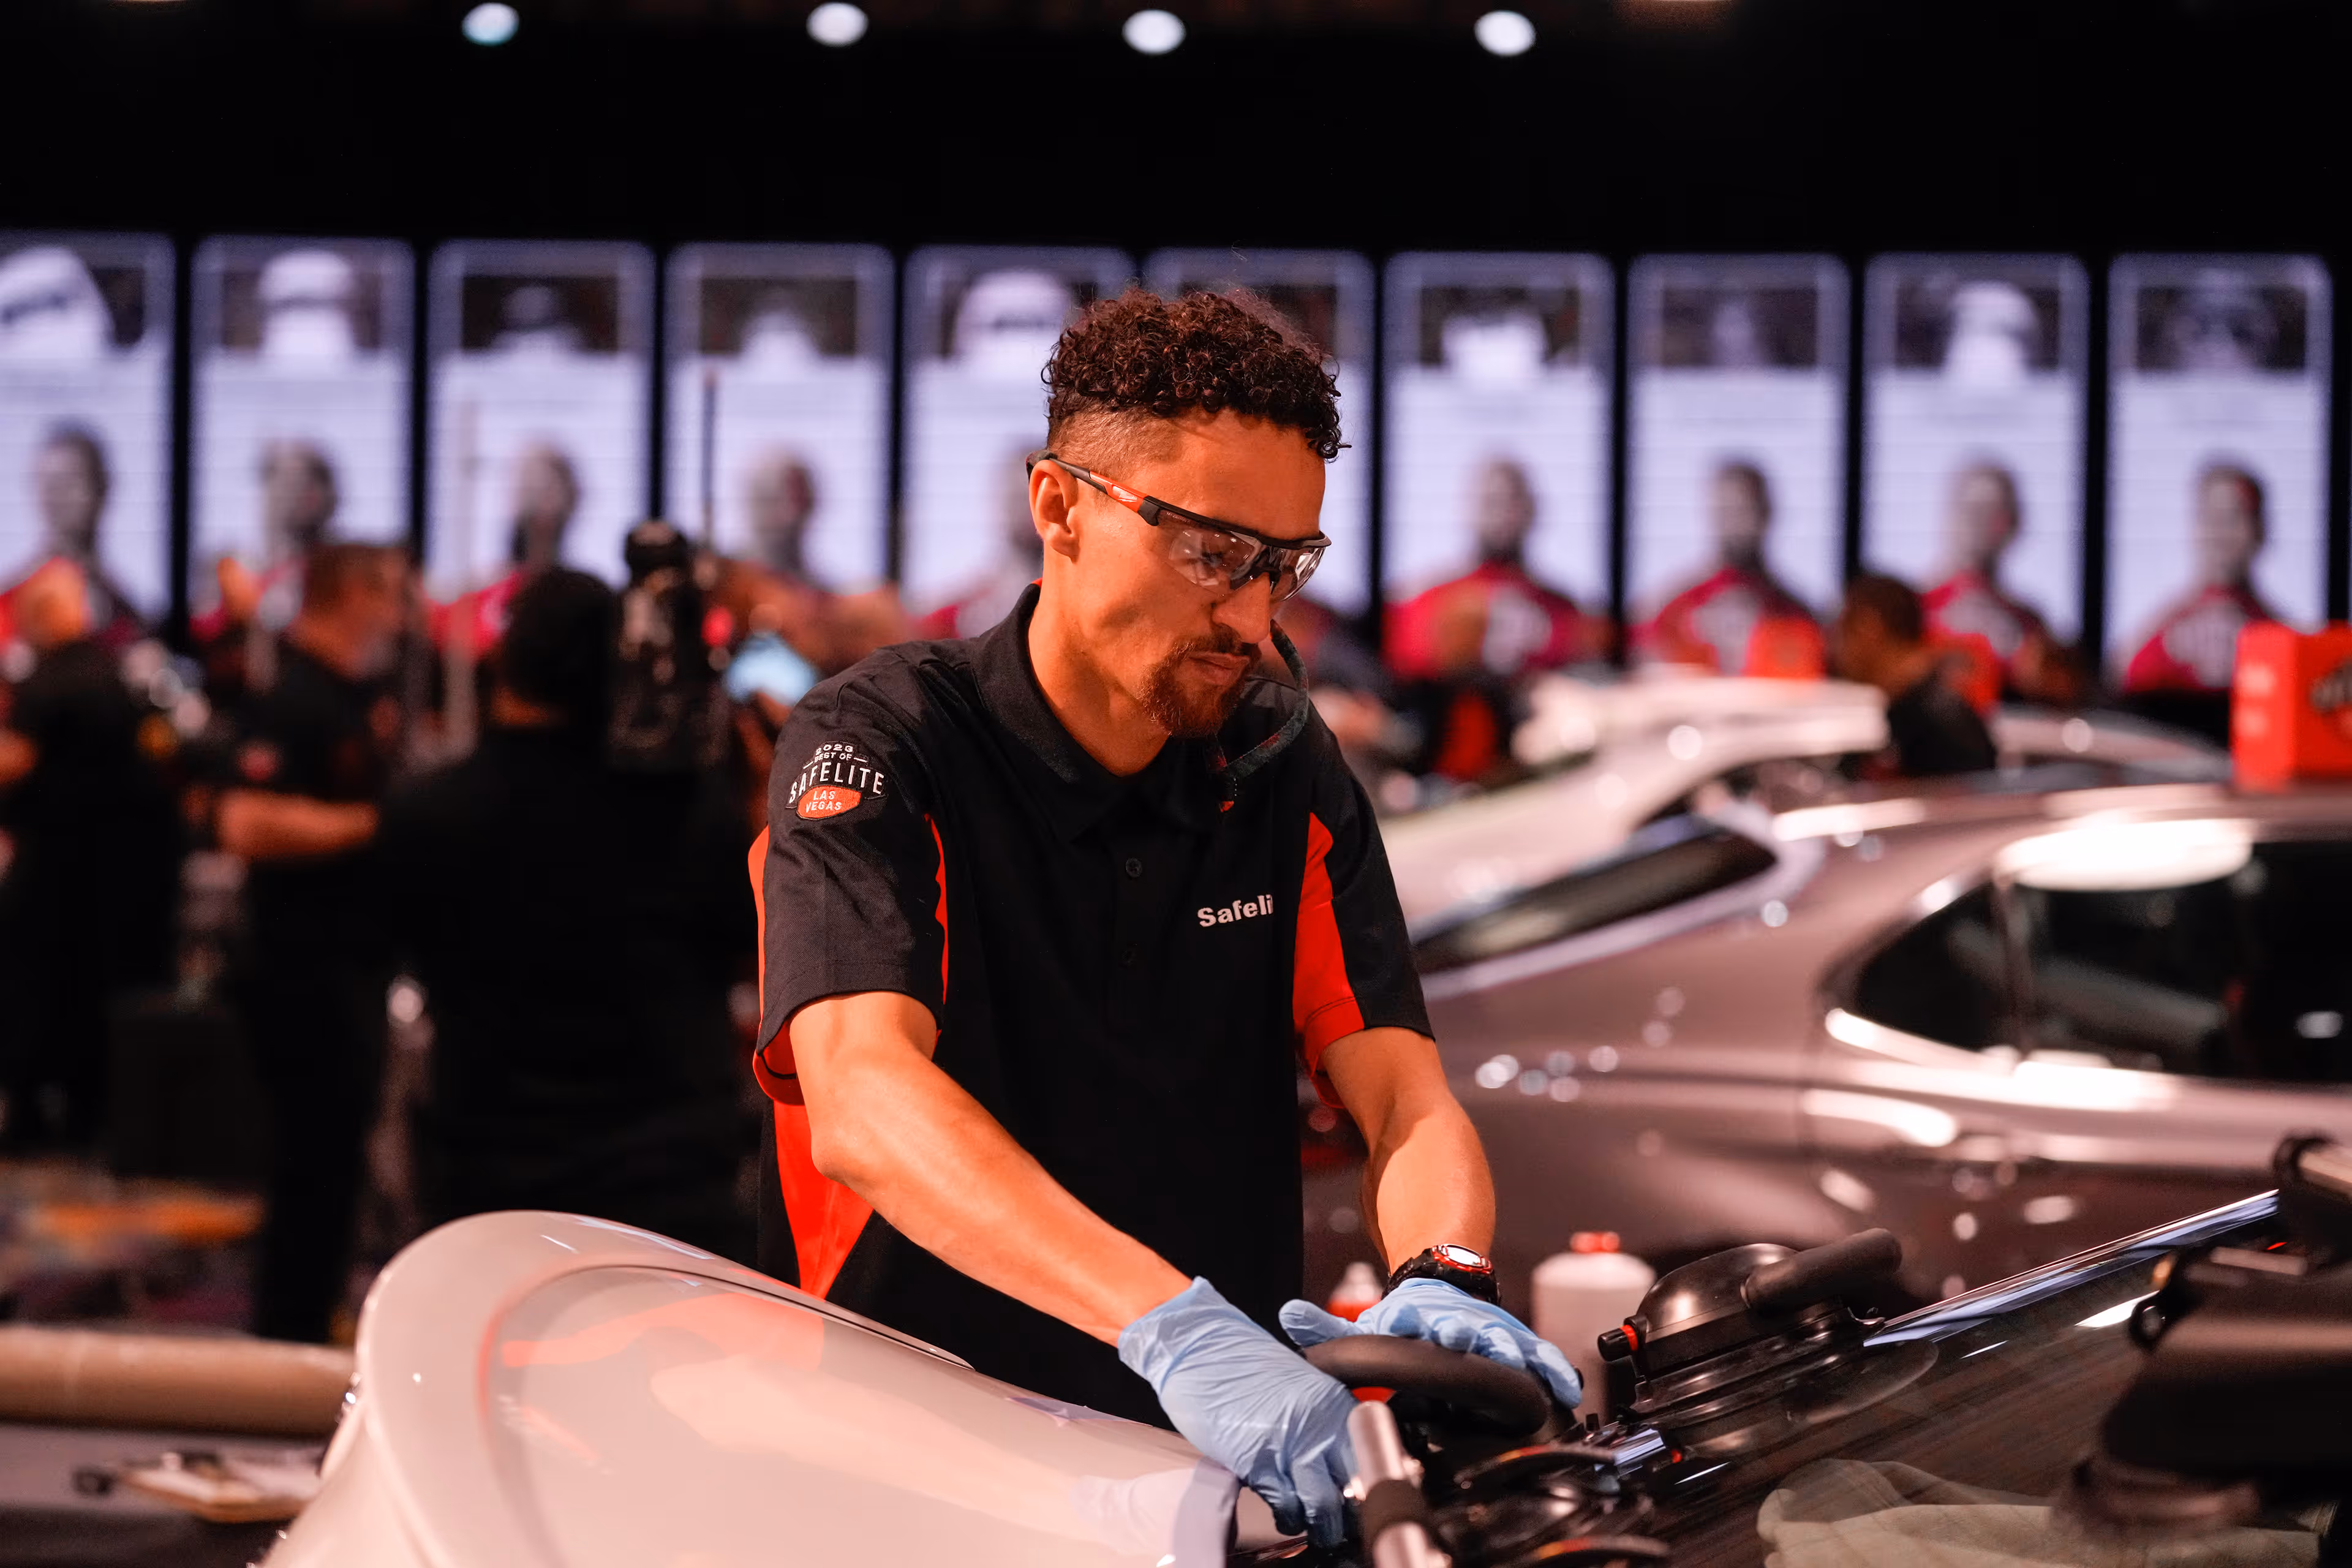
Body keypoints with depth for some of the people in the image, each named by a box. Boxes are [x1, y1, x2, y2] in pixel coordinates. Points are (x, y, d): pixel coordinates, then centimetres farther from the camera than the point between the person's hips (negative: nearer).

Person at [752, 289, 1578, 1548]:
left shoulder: (1287, 773, 9)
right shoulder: (877, 747, -8)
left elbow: (1404, 1097, 0)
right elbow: (863, 1104, -25)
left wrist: (1443, 1281, -24)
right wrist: (1175, 1328, -38)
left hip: (1223, 1453, 4)